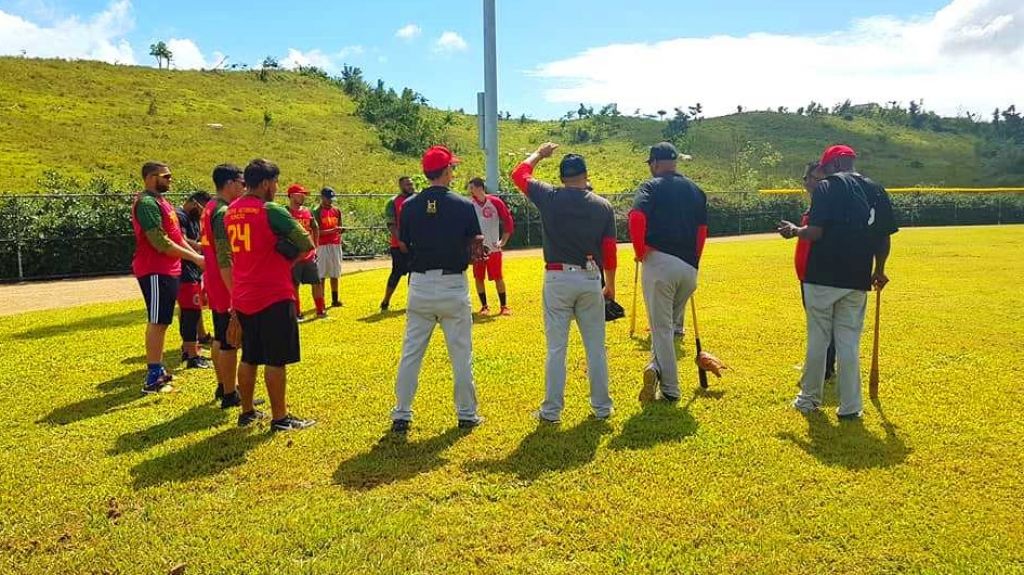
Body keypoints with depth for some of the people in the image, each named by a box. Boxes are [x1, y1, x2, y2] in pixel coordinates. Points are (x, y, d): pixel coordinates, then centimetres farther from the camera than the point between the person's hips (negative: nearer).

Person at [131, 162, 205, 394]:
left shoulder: (160, 201, 16)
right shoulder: (147, 203, -15)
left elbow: (176, 236, 21)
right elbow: (160, 242, -21)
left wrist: (196, 255, 12)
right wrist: (194, 258, -18)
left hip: (168, 270, 10)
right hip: (155, 272, -10)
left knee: (162, 322, 15)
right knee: (157, 322, -7)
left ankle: (158, 370, 24)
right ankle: (153, 379, -2)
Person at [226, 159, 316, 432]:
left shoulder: (231, 212, 9)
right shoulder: (272, 210, -14)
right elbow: (307, 244, -16)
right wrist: (290, 260, 2)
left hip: (242, 297, 8)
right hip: (273, 297, -8)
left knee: (249, 357, 17)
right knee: (276, 360, 0)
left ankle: (247, 412, 26)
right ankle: (280, 418, 8)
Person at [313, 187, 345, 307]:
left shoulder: (337, 211, 12)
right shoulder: (317, 212, -6)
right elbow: (316, 232, -12)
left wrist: (341, 230, -2)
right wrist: (332, 230, -22)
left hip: (336, 245, 5)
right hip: (322, 246, -5)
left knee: (335, 274, 10)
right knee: (321, 275, -3)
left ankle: (335, 300, 17)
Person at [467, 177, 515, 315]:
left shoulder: (495, 202, -7)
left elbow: (508, 221, -2)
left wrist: (503, 241, -6)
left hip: (493, 247, -3)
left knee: (498, 278, 1)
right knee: (478, 278, 5)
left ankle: (504, 306, 12)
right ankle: (484, 306, 18)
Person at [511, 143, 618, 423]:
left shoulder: (549, 197, -4)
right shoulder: (603, 206, 1)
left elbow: (519, 174, 12)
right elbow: (610, 251, 2)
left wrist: (539, 154, 29)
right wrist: (611, 285, 14)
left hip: (557, 279, -1)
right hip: (591, 280, 2)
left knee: (556, 347, 3)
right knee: (596, 346, 11)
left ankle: (552, 410, 8)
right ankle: (602, 407, 20)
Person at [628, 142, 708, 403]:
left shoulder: (651, 187, 1)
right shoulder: (696, 190, 16)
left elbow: (636, 218, -18)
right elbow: (702, 232, 13)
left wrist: (640, 251, -6)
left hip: (659, 262, -4)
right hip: (689, 269, 5)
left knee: (662, 327, 1)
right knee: (670, 323, 19)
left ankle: (670, 389, -3)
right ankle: (657, 368, 6)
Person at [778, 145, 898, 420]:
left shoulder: (827, 187, -6)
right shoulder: (876, 190, 10)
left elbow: (815, 232, -15)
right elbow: (884, 237, 10)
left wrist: (794, 230, 5)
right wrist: (879, 270, 23)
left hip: (823, 278, -4)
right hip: (857, 280, 5)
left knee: (817, 340, 7)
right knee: (849, 343, 9)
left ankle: (810, 398, 19)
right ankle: (850, 407, 11)